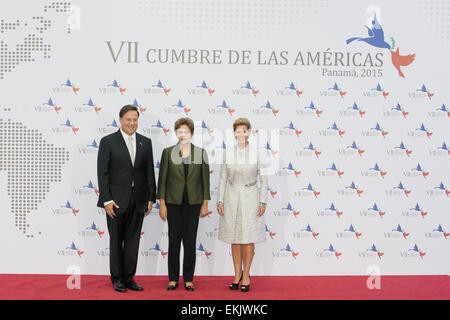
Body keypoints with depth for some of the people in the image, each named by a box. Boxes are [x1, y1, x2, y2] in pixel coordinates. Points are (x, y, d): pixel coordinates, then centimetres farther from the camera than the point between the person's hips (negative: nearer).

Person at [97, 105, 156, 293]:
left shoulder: (145, 142, 8)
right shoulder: (108, 141, -2)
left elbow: (150, 172, 9)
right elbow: (102, 173, -5)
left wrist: (151, 198, 4)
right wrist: (107, 200, -12)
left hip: (138, 200, 3)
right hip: (116, 199, -3)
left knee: (133, 240, 8)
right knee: (116, 240, 7)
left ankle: (129, 277, 18)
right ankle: (117, 278, 19)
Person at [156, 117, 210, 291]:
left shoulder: (201, 153, 3)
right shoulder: (168, 152, 1)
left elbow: (205, 179, 4)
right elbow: (162, 179, 1)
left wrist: (205, 204, 1)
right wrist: (162, 204, -4)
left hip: (193, 202, 0)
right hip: (173, 202, 0)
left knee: (190, 241, 5)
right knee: (174, 241, 6)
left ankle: (189, 279, 16)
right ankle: (173, 279, 17)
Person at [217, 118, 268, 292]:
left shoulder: (257, 153, -3)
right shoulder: (228, 153, 3)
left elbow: (263, 179, -1)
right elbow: (223, 179, 6)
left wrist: (263, 202, -5)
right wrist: (220, 201, 2)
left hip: (250, 198, -2)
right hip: (232, 199, 2)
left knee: (248, 238, 3)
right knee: (235, 239, 8)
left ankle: (246, 275, 15)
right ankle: (237, 274, 21)